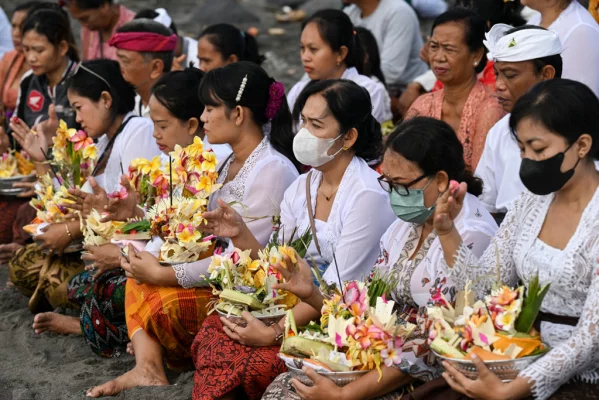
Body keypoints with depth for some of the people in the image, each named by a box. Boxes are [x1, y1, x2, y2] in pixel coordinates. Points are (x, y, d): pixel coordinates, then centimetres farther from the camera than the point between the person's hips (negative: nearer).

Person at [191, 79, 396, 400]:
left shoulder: (367, 196, -16)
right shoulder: (300, 189, 7)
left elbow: (336, 289, -17)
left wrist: (273, 333, -19)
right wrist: (241, 236, -9)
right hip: (300, 308, 7)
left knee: (256, 362, -26)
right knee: (213, 333, -16)